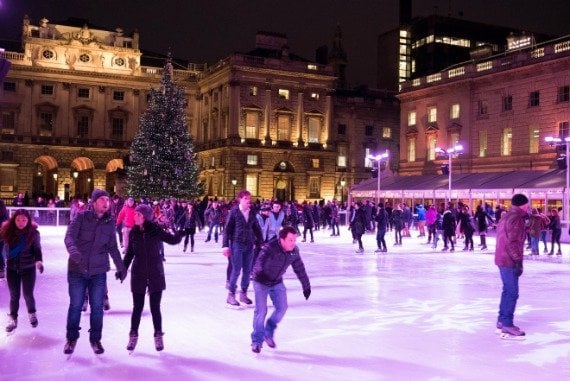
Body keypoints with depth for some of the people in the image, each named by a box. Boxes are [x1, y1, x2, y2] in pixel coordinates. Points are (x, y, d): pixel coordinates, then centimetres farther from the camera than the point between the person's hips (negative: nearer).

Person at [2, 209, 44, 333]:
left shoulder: (33, 232, -13)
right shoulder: (8, 230, -8)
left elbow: (37, 249, -10)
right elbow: (6, 248, 5)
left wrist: (39, 261, -25)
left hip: (28, 268, -2)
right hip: (12, 268, 2)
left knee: (28, 294, 4)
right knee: (14, 295, 8)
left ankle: (32, 314, 32)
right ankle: (12, 319, 26)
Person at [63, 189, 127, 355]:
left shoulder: (110, 223, 3)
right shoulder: (81, 218, -5)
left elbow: (113, 247, 12)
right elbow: (69, 237, -16)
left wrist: (121, 267, 12)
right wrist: (73, 251, -36)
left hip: (99, 272, 2)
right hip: (77, 270, -2)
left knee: (97, 307, 5)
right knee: (75, 305, 6)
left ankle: (95, 339, 22)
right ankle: (71, 338, 25)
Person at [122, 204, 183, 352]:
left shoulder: (156, 230, -8)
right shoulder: (134, 232, -2)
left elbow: (172, 240, -4)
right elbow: (130, 252, 7)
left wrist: (181, 233, -21)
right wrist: (123, 268, 3)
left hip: (155, 274, -2)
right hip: (138, 274, 2)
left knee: (155, 307, 3)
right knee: (137, 307, 8)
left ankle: (158, 336, 18)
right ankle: (133, 336, 23)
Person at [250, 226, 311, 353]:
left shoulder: (294, 251, -13)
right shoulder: (270, 248, -32)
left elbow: (299, 269, 1)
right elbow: (261, 259, -49)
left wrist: (306, 286, 9)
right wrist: (259, 272, -70)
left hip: (277, 283, 6)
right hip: (261, 282, -5)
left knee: (282, 308, 2)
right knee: (261, 310, -9)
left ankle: (268, 333, 26)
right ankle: (257, 340, 9)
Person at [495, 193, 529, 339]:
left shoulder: (506, 216, 15)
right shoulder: (516, 218, -16)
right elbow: (513, 242, -22)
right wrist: (518, 261, -20)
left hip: (503, 258, 10)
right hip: (509, 260, -10)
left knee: (507, 290, 16)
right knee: (512, 292, -7)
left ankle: (502, 321, 23)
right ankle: (507, 326, -5)